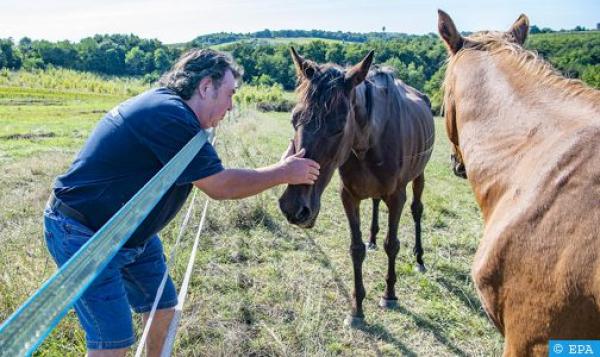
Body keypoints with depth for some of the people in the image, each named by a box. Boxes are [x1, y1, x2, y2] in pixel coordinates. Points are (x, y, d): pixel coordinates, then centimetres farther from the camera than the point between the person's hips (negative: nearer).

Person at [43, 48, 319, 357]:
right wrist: (283, 173, -12)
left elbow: (212, 176, 11)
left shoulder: (166, 104, 5)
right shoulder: (170, 116, -27)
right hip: (82, 236, -10)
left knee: (163, 308, 17)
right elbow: (221, 186, -20)